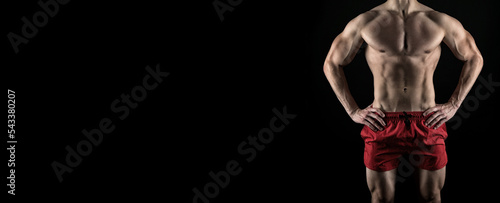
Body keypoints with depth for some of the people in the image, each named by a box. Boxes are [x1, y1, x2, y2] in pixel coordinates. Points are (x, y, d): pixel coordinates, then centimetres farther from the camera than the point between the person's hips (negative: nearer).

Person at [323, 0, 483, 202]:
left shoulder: (440, 21, 1)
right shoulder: (365, 22, -1)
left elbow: (474, 58, 14)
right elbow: (332, 64, 7)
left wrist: (453, 104, 5)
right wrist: (353, 111, 0)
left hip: (428, 123, 1)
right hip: (383, 123, -1)